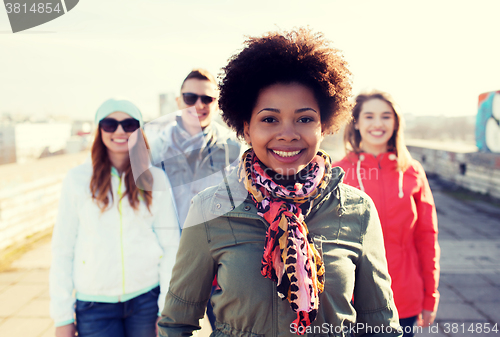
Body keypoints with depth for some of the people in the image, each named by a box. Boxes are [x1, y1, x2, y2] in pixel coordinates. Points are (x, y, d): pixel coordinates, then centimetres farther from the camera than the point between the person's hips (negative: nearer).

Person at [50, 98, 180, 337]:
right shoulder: (78, 179, -2)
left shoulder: (155, 179, -1)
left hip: (146, 299, 1)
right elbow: (62, 250, 0)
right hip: (94, 303, 0)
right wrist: (63, 317, 0)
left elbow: (170, 245, -1)